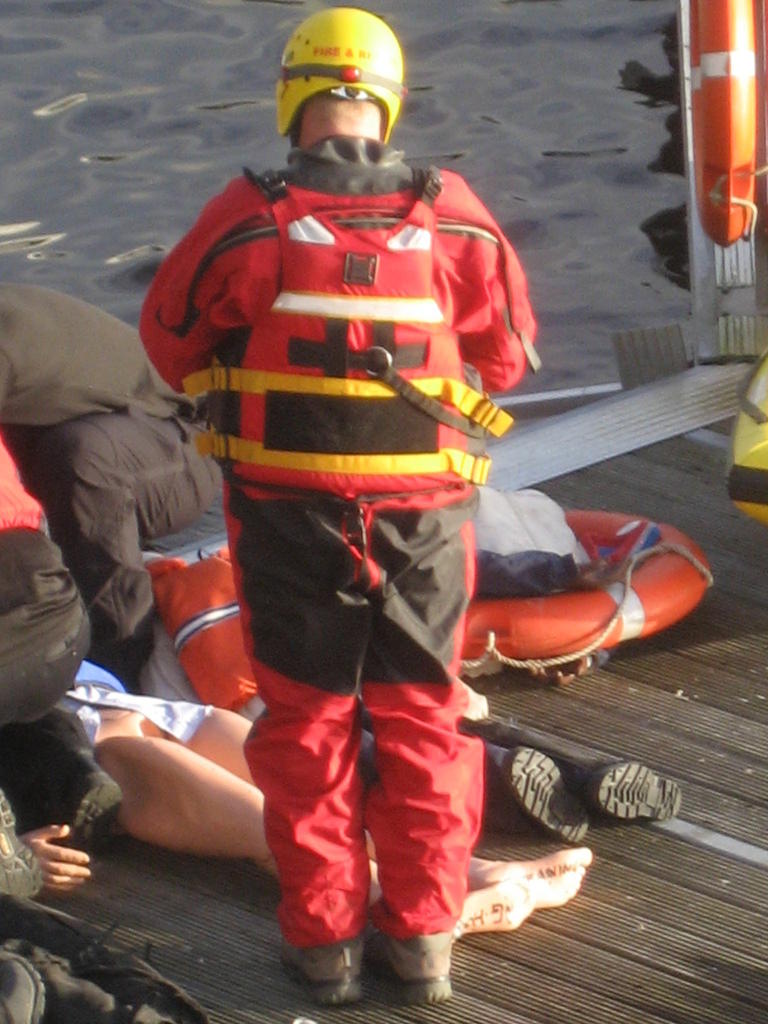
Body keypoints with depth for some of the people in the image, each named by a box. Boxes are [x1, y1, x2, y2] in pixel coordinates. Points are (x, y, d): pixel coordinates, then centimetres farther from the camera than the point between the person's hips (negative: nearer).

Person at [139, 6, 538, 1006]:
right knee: (419, 714, 13)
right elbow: (506, 351, 6)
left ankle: (323, 934, 14)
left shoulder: (250, 218, -11)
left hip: (288, 510, -1)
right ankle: (422, 934, 17)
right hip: (425, 510, 1)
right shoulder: (453, 217, -6)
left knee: (306, 718, 11)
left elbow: (171, 336, 4)